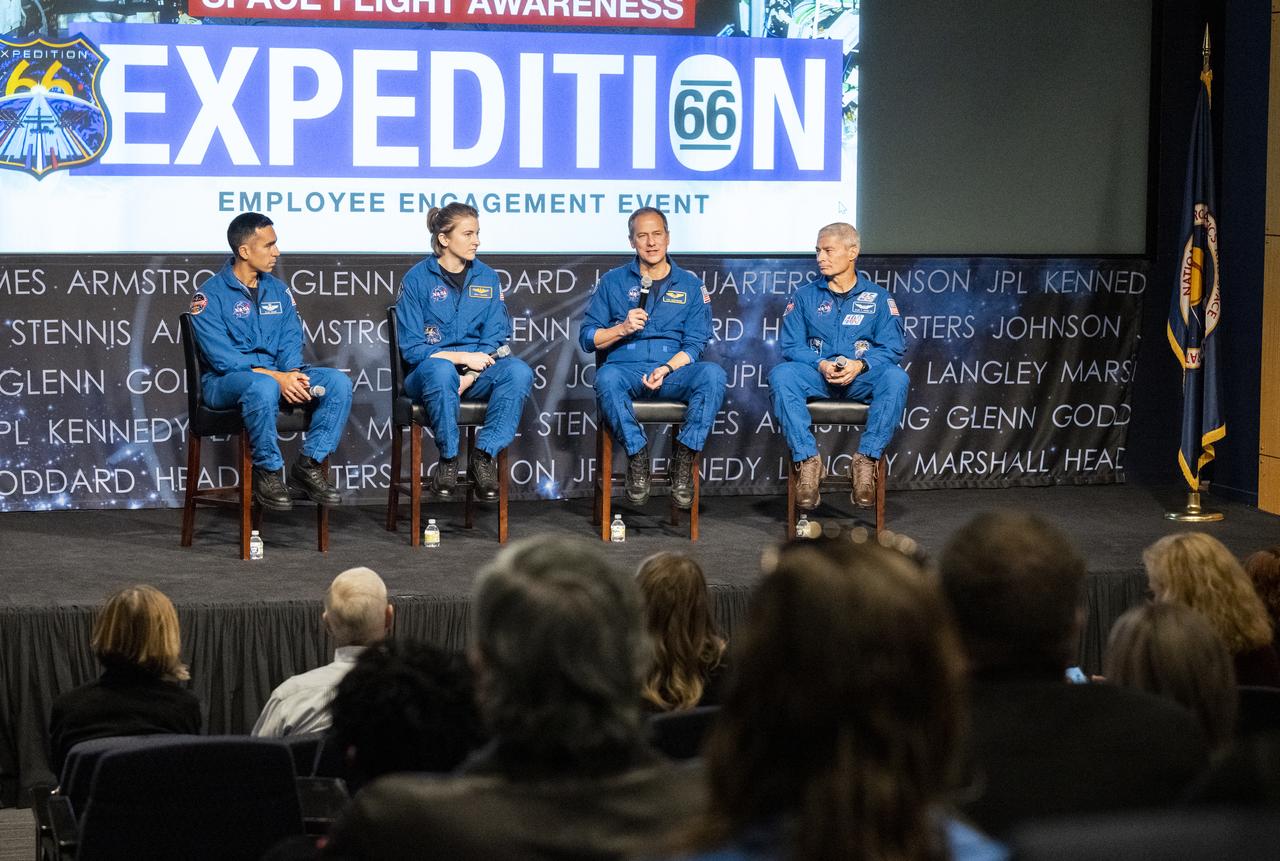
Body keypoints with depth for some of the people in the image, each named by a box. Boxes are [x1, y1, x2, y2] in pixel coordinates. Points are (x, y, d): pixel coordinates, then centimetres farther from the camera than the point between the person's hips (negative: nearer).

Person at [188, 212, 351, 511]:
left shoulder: (278, 291, 13)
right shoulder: (211, 295, -7)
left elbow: (292, 341, 7)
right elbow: (222, 357, -16)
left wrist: (293, 374, -17)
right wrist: (275, 376, -26)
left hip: (278, 375, 6)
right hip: (226, 382, -6)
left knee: (338, 382, -16)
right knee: (263, 386, -40)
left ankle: (309, 464, -8)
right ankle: (268, 472, -23)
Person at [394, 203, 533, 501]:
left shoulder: (487, 278, 10)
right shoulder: (417, 279, -1)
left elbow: (495, 338, 4)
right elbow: (411, 348, -5)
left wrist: (470, 376, -14)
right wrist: (462, 357, -16)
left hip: (477, 372, 3)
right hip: (430, 369, -3)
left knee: (518, 372, -29)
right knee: (441, 371, -40)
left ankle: (484, 456, -20)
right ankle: (448, 460, -22)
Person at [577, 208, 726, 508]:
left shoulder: (690, 285, 13)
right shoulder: (613, 282, 12)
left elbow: (695, 345, 6)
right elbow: (587, 337, 10)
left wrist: (667, 368, -13)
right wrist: (622, 329, -10)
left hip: (673, 371, 1)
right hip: (625, 369, -1)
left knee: (713, 374, -32)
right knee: (607, 378, -38)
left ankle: (683, 458, -24)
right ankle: (638, 457, -26)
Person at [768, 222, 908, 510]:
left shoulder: (878, 297, 8)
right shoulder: (805, 297, 11)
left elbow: (893, 347, 0)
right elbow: (792, 346, 3)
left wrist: (861, 364, -19)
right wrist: (820, 365, -17)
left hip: (861, 378, -1)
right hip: (816, 376, 1)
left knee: (895, 378, -34)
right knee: (781, 375, -32)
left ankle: (867, 460, -29)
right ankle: (807, 461, -33)